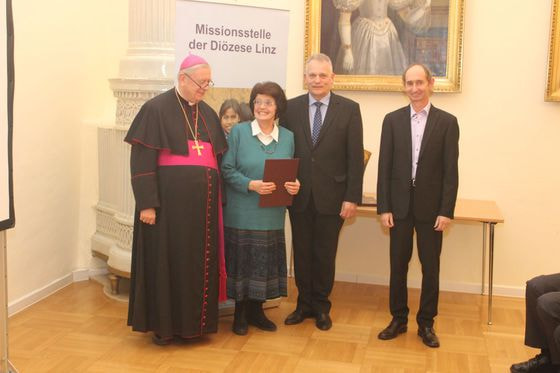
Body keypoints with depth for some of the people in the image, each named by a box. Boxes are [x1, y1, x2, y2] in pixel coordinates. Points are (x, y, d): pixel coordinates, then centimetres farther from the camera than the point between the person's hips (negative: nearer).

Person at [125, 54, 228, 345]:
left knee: (198, 262, 10)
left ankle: (192, 321, 24)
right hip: (168, 201, -6)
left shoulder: (208, 114, 13)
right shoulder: (156, 109, -6)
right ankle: (163, 324, 18)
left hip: (202, 203, 6)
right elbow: (141, 160, -11)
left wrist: (216, 201, 11)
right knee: (165, 261, 4)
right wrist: (147, 203, -17)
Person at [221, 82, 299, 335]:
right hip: (241, 212, -3)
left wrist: (294, 185, -10)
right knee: (241, 261, 3)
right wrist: (251, 185, -20)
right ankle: (240, 313, 20)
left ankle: (256, 310, 26)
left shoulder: (288, 137, 8)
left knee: (265, 262, 8)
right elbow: (227, 169, -6)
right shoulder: (238, 132, -2)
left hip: (272, 214, 3)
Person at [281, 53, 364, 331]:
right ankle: (304, 304, 28)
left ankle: (321, 307, 26)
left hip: (331, 195, -2)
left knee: (325, 254, 8)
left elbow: (355, 157, -4)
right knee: (302, 252, 11)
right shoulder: (292, 107, 4)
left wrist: (352, 197, -8)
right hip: (299, 195, 2)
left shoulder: (349, 109, -1)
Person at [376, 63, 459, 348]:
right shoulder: (392, 120, 3)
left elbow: (451, 170, -3)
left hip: (431, 206, -1)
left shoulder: (447, 122, -1)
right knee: (398, 265, 9)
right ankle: (398, 319, 23)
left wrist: (446, 211, -9)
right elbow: (384, 166, 1)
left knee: (430, 268, 7)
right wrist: (383, 207, -4)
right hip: (400, 204, 1)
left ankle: (426, 324, 20)